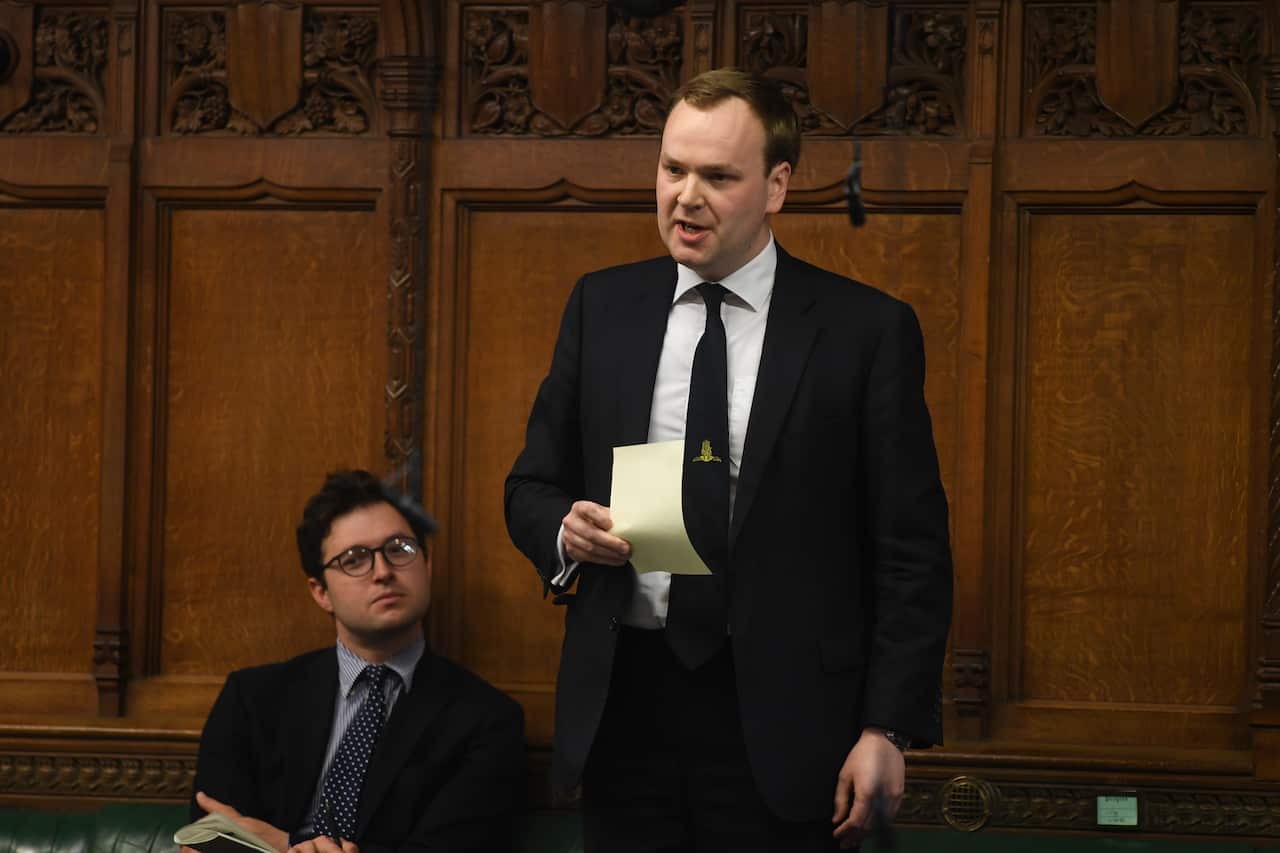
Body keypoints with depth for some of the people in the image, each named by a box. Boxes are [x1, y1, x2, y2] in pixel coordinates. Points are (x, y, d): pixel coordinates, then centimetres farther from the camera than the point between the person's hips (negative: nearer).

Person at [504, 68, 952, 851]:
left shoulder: (866, 329, -3)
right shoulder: (602, 308, 8)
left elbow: (911, 552, -3)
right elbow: (533, 487, 15)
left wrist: (888, 730, -10)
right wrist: (565, 529, -9)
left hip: (781, 723, -3)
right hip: (624, 705, 3)